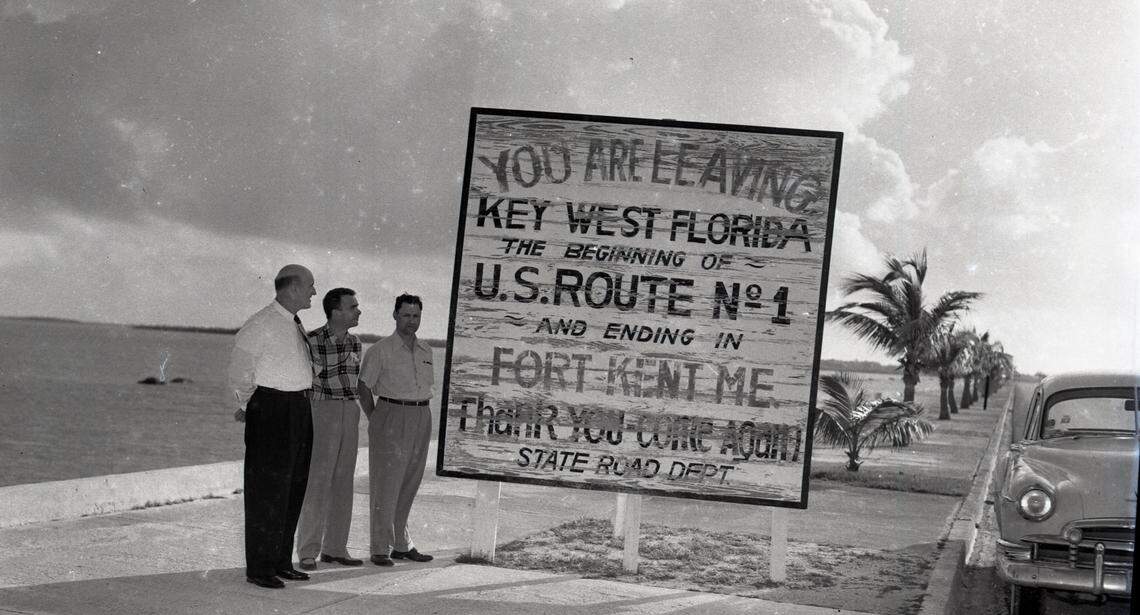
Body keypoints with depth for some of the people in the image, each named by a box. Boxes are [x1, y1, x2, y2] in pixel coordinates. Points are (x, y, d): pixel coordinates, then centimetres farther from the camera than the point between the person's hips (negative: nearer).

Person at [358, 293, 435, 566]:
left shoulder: (425, 351, 14)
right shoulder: (380, 350, -4)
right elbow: (364, 388, -3)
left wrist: (418, 413, 12)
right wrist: (376, 422, -5)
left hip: (421, 418, 6)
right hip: (391, 415, -6)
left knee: (409, 485, 11)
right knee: (385, 485, -5)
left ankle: (402, 544, 19)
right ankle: (381, 548, -1)